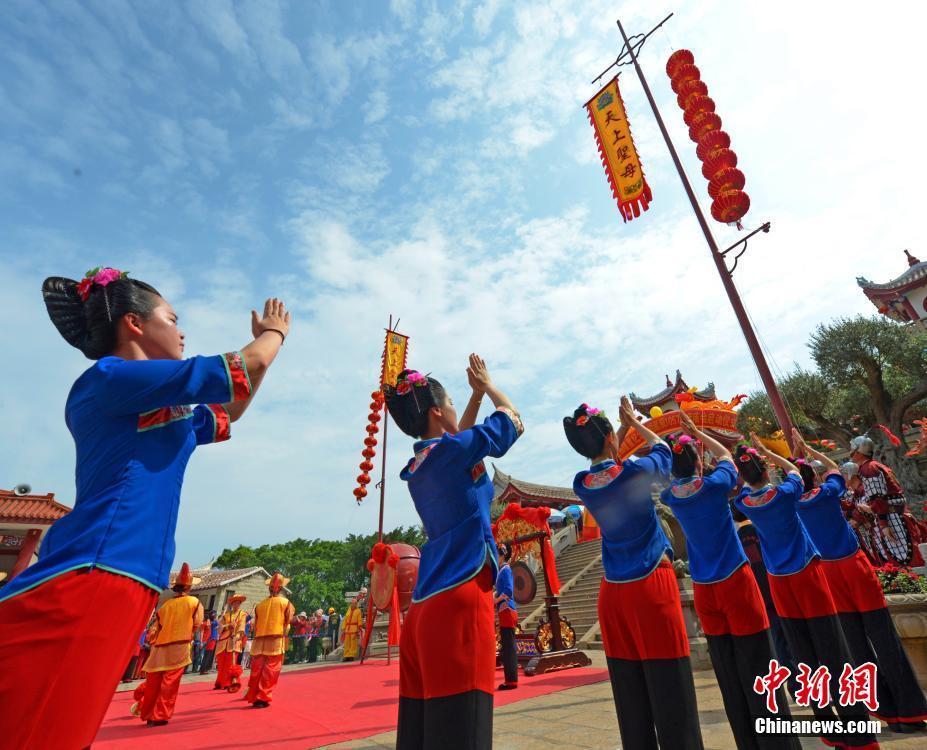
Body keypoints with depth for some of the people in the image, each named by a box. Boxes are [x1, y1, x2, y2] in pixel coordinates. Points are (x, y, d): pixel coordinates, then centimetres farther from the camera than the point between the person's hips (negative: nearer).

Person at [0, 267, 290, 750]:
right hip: (89, 583, -10)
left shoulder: (157, 412, 20)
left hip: (113, 587, 10)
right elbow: (247, 366, -9)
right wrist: (274, 333, 13)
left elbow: (226, 414, 34)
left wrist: (264, 340, 34)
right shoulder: (108, 378, -7)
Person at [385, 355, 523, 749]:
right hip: (459, 600, -9)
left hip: (425, 606, 9)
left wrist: (476, 394, 32)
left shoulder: (417, 465, 13)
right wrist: (486, 385, 21)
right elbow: (513, 419, 5)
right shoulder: (454, 450, -9)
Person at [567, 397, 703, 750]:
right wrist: (633, 421, 21)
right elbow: (662, 448, 9)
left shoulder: (582, 484, -1)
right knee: (671, 691, 4)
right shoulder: (634, 472, -13)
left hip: (614, 592, 5)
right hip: (651, 587, -4)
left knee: (630, 694, 13)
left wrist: (624, 427, 26)